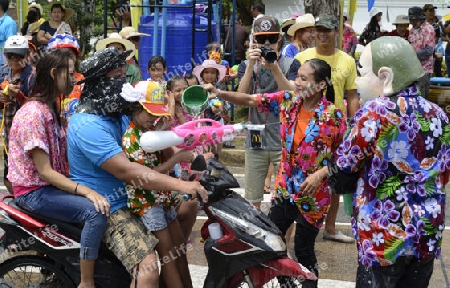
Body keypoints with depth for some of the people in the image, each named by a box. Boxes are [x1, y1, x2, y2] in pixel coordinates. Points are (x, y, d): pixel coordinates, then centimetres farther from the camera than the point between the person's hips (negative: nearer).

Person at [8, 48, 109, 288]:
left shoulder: (49, 108, 12)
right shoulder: (33, 113, -20)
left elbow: (61, 156, 11)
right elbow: (44, 171, -22)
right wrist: (86, 191, -29)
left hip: (52, 185, 10)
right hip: (34, 192, -10)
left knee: (102, 201, 5)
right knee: (96, 211, -24)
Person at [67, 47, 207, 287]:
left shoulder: (118, 115, 10)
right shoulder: (88, 126, -22)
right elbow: (126, 170, -29)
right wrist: (180, 185, -33)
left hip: (129, 197, 10)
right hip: (107, 208, -10)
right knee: (148, 268, -27)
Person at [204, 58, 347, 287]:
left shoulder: (333, 116, -17)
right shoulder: (287, 101, -5)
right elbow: (250, 100, -6)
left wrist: (319, 175, -22)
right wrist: (220, 94, -19)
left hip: (313, 195, -5)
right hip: (284, 189, 5)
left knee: (303, 250, 7)